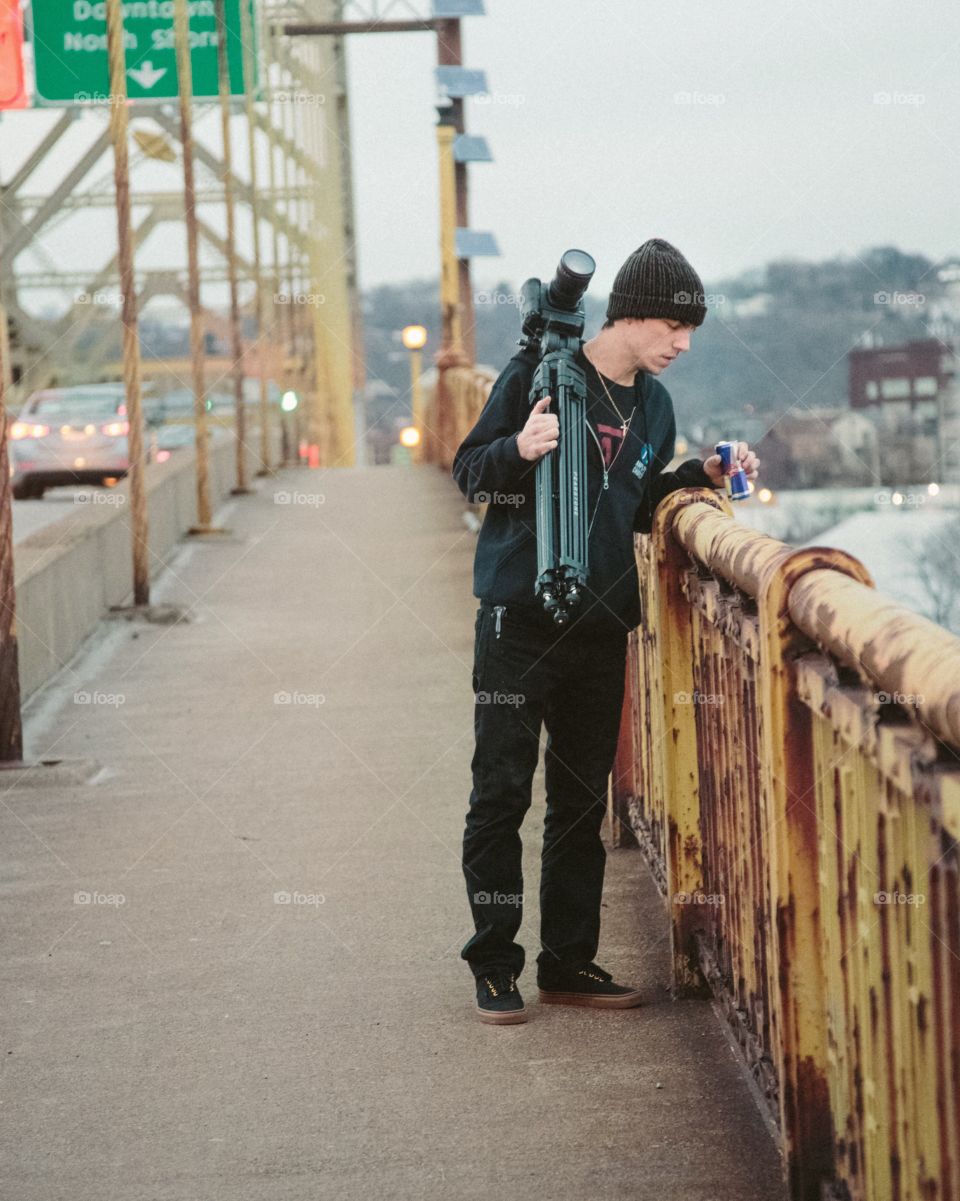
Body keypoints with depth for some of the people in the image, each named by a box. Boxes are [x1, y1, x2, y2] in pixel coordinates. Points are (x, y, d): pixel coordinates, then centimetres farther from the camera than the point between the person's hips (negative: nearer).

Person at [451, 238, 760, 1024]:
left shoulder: (654, 406, 11)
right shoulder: (539, 373, -7)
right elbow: (469, 471, -5)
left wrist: (702, 477, 7)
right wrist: (519, 450, -24)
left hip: (602, 627, 6)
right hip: (520, 619, -6)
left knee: (582, 800, 9)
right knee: (502, 791, -3)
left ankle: (570, 961, 16)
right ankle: (494, 963, 4)